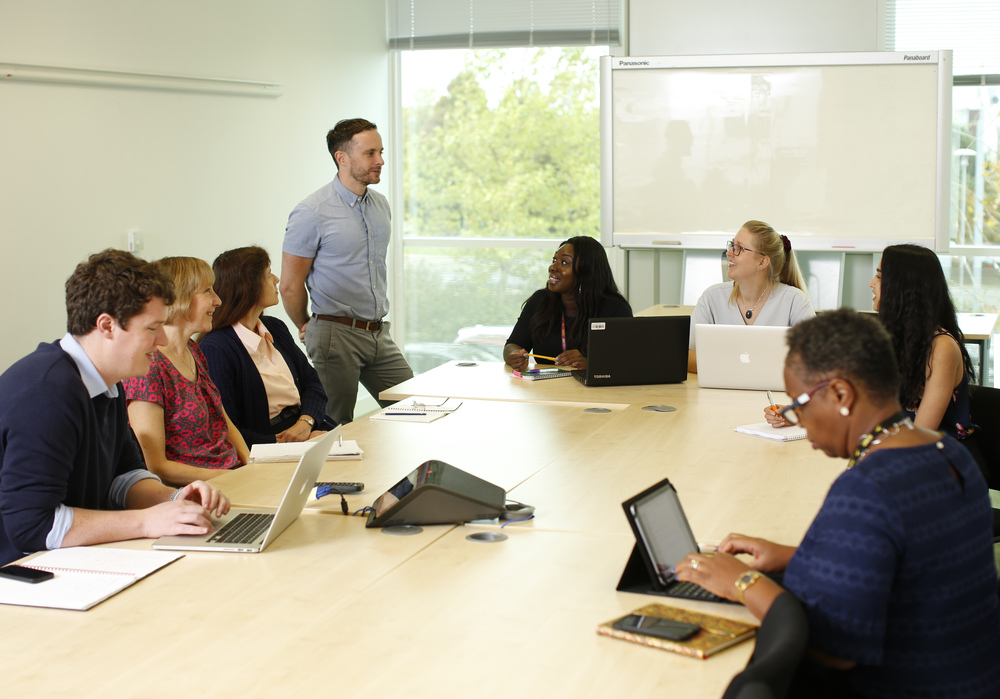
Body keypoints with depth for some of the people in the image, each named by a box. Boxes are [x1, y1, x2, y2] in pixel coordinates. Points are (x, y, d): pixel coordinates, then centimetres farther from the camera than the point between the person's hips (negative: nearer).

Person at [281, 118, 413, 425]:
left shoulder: (381, 205, 10)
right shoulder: (312, 212, -12)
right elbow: (290, 286, -6)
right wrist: (307, 328, 7)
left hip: (379, 332, 7)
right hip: (336, 334, -7)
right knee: (336, 429, 0)